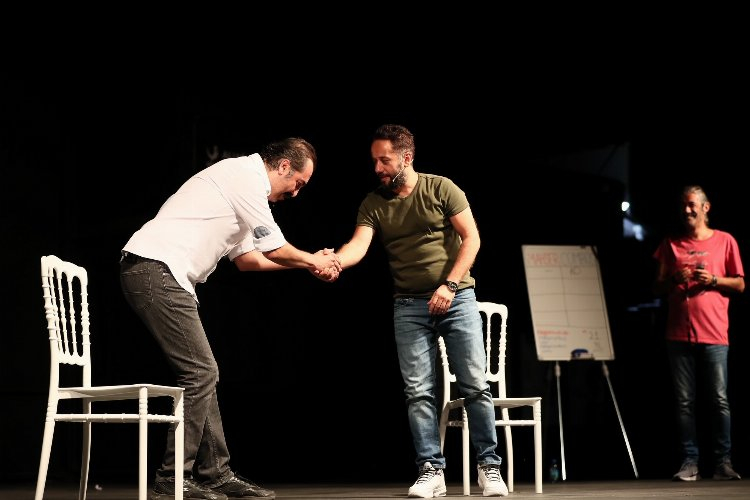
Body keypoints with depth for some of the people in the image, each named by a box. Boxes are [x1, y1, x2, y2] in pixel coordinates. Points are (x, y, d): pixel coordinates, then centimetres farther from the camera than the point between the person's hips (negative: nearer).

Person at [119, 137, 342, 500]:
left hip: (151, 273, 10)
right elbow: (275, 250, -3)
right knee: (200, 373, -9)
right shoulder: (246, 177, -7)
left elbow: (247, 259, 30)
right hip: (157, 270, -10)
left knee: (203, 374, 10)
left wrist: (308, 262, 30)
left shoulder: (243, 181, 23)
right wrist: (313, 261, 15)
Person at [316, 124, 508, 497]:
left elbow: (471, 238, -6)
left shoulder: (441, 189, -3)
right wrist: (333, 262, -35)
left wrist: (449, 285, -15)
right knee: (418, 391, -3)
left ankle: (489, 467, 4)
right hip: (409, 306, 2)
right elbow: (358, 245, -12)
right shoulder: (373, 205, 3)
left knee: (476, 385, -3)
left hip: (456, 297, -2)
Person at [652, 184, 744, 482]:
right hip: (679, 334, 2)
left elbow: (739, 285, 9)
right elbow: (658, 287, 14)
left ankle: (724, 462, -1)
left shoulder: (725, 241, 9)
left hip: (714, 334, -2)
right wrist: (674, 279, -6)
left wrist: (713, 280, -8)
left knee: (720, 400, -4)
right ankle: (690, 463, 3)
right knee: (684, 402, 0)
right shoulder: (671, 244, 14)